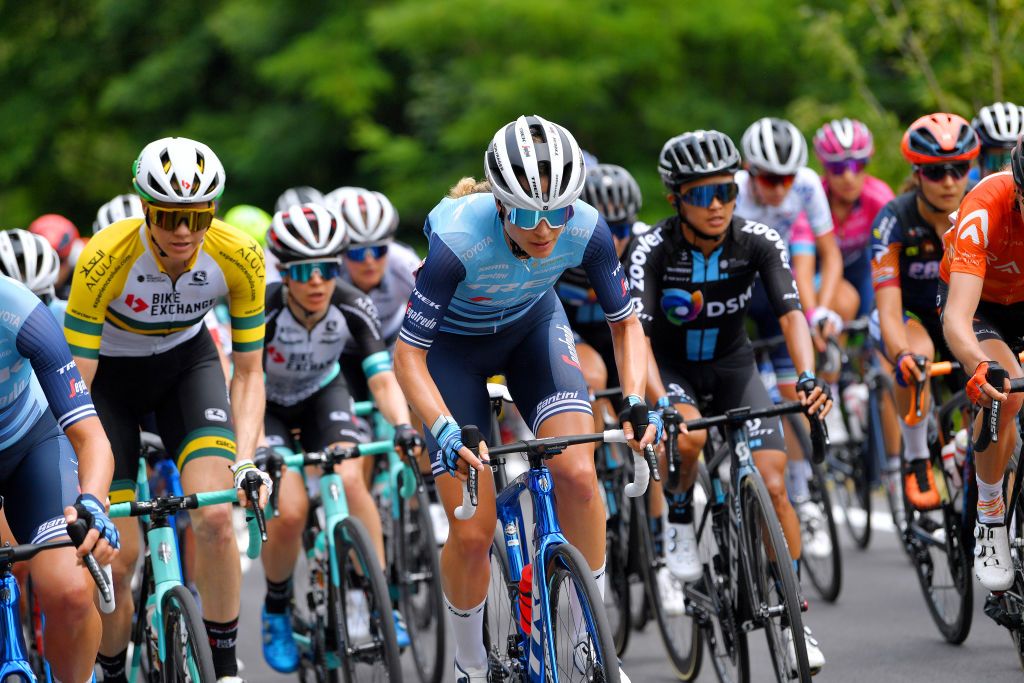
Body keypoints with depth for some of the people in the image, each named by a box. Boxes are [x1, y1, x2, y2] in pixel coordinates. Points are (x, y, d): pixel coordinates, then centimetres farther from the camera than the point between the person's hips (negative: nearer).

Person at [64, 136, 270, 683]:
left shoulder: (240, 258, -25)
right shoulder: (106, 258, -33)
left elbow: (248, 371, -15)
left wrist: (246, 460, -30)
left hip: (186, 360, 2)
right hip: (109, 372, -1)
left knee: (214, 518, -23)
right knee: (118, 557, -9)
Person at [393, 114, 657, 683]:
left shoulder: (586, 230, -29)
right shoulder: (459, 238, -38)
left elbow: (625, 323, -12)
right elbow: (408, 355, -32)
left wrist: (636, 402, -29)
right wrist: (444, 428, -47)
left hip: (532, 328, 2)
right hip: (453, 346, -2)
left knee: (577, 472, -23)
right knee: (473, 533, -9)